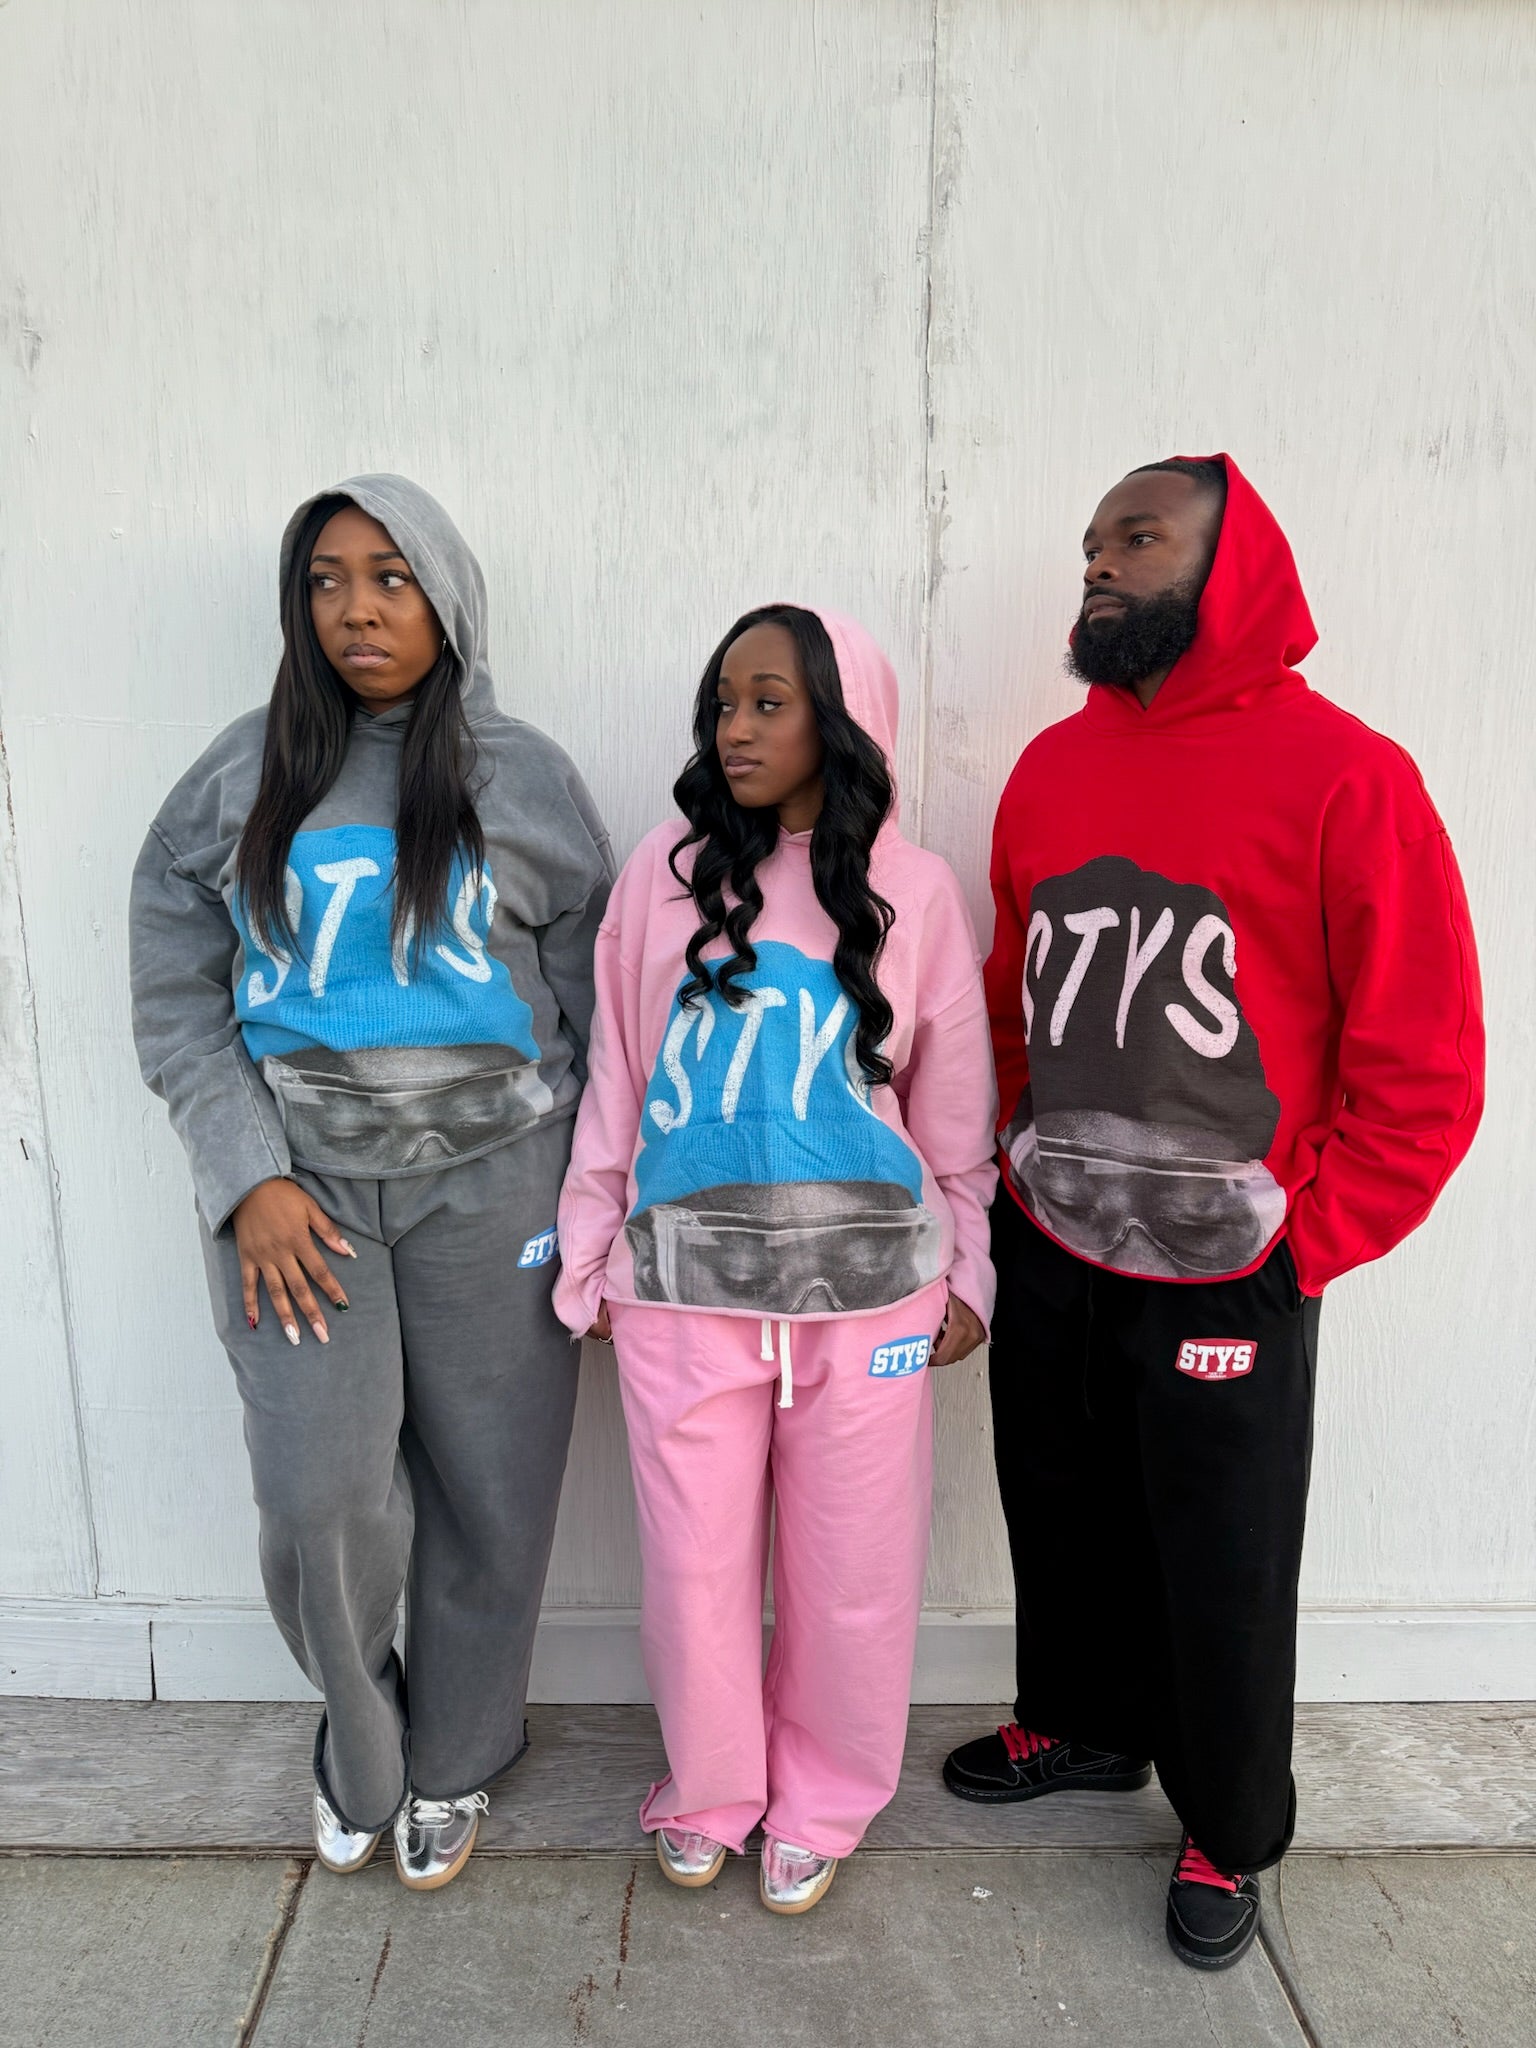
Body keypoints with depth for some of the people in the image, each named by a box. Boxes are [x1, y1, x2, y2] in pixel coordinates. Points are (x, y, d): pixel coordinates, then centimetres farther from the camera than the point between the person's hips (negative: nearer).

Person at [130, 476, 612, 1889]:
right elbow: (178, 1004, 5)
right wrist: (250, 1177, -7)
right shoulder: (243, 780, 5)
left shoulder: (526, 780, 3)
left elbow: (597, 1005, 5)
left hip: (489, 1180, 0)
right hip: (302, 1185, 1)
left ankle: (450, 1768, 34)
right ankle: (360, 1735, 28)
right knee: (322, 1497, -6)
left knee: (490, 1498, 7)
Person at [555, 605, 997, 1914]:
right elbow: (615, 1082, 6)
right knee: (695, 1560, 11)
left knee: (851, 1564, 11)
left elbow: (953, 1107, 6)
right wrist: (588, 1256, 8)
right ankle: (710, 1793, 38)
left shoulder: (915, 892, -1)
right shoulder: (665, 875, 1)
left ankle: (820, 1803, 37)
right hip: (684, 1279, 1)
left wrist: (967, 1272, 8)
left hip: (864, 1285, 0)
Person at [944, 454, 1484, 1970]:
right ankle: (1080, 1727, 49)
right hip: (1046, 1259, 5)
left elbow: (1424, 1062, -11)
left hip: (1225, 1280, -4)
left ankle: (1228, 1840, 38)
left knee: (1224, 1575, 13)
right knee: (1062, 1522, 21)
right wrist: (1011, 1171, 6)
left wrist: (1307, 1244, -11)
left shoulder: (1343, 777, -12)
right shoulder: (1050, 769, 5)